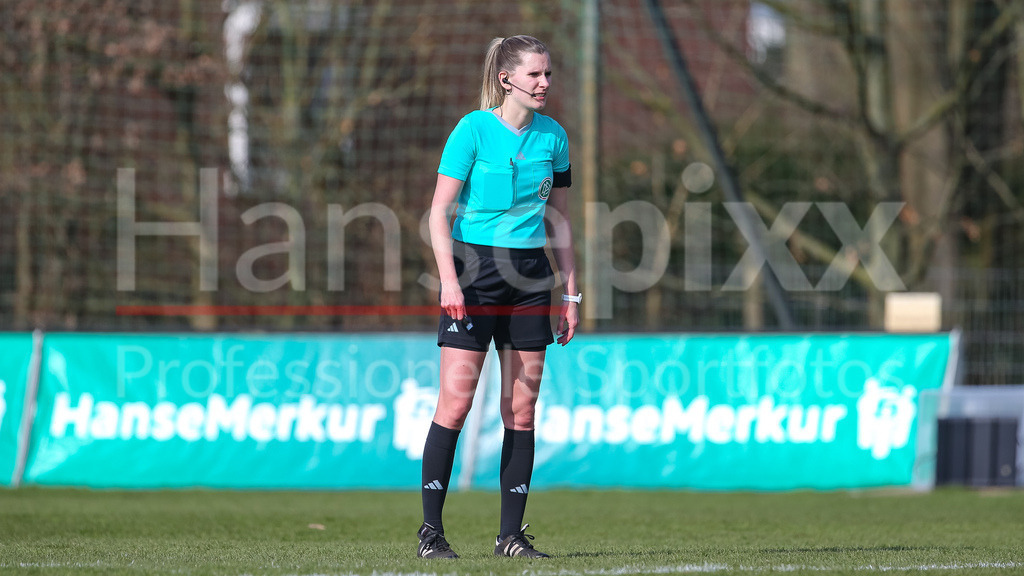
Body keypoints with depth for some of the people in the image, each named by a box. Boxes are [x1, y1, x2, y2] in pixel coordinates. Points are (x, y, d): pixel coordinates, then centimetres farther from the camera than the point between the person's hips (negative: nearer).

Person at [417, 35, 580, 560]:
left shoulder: (553, 137, 8)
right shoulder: (473, 129, -6)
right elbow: (440, 211, -7)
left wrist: (571, 292, 12)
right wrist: (449, 279, -17)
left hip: (530, 279, 5)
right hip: (474, 269, -5)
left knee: (522, 408, 3)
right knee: (456, 401, -9)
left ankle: (511, 534, 8)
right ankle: (430, 531, -2)